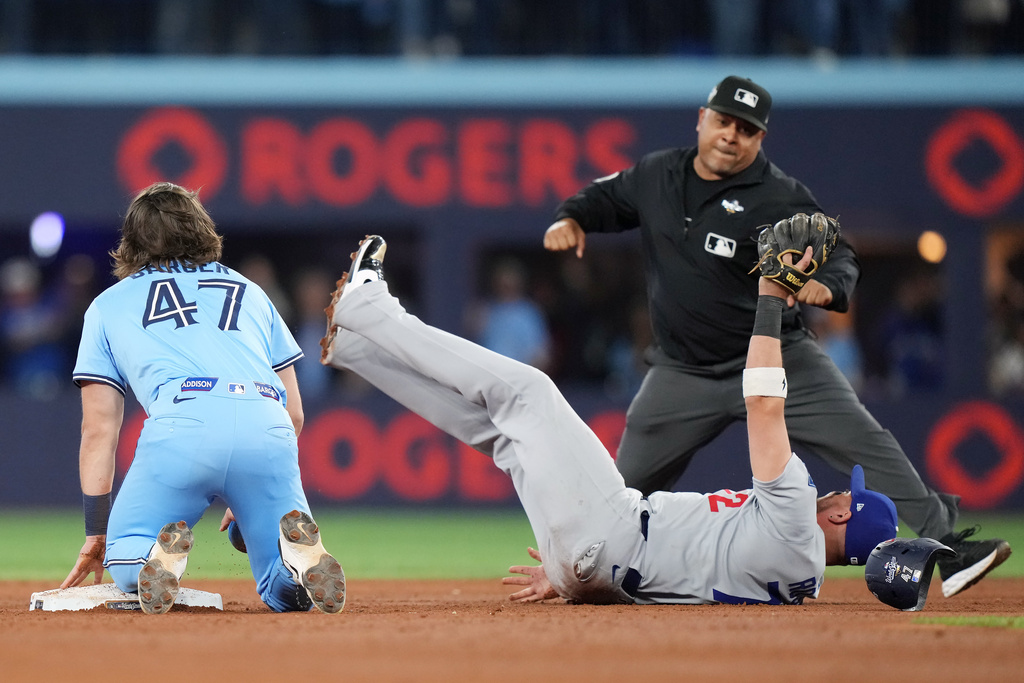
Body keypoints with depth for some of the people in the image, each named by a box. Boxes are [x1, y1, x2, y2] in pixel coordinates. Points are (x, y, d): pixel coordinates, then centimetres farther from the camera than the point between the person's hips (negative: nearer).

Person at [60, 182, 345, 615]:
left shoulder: (108, 304, 28)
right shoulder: (250, 291, 34)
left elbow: (99, 428, 21)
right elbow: (294, 412, 28)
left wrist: (96, 533, 22)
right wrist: (248, 493, 39)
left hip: (181, 423, -2)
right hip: (267, 428, 2)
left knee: (123, 560, 17)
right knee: (287, 594, 13)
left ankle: (161, 552, -19)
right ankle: (299, 552, -22)